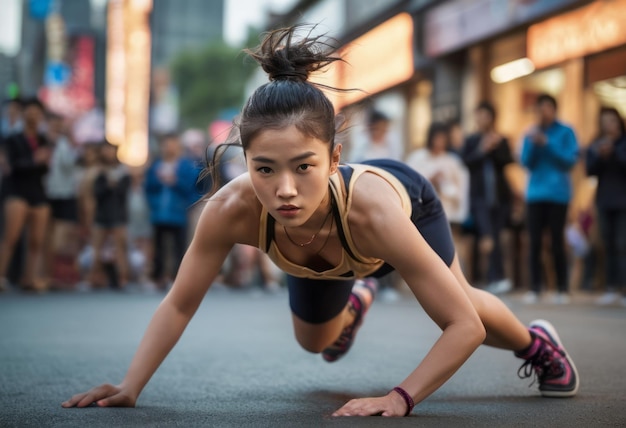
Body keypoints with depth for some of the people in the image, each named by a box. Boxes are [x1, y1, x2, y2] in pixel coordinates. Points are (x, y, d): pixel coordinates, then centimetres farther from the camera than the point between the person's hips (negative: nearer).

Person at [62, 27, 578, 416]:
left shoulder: (373, 210, -50)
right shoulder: (232, 208, -44)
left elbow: (465, 325, -42)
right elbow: (178, 305, -28)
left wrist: (401, 398, -50)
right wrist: (131, 386, -36)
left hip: (410, 198, -2)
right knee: (314, 340, 22)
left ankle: (536, 343, 43)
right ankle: (353, 300, 61)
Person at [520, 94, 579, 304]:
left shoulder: (565, 132, 1)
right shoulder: (531, 133, 9)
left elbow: (570, 160, -7)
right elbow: (526, 162, 5)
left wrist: (547, 144, -14)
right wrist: (533, 143, -12)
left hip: (558, 194, -3)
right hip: (535, 194, 3)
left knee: (557, 242, -2)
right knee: (535, 242, -1)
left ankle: (562, 289, 5)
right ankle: (534, 287, 3)